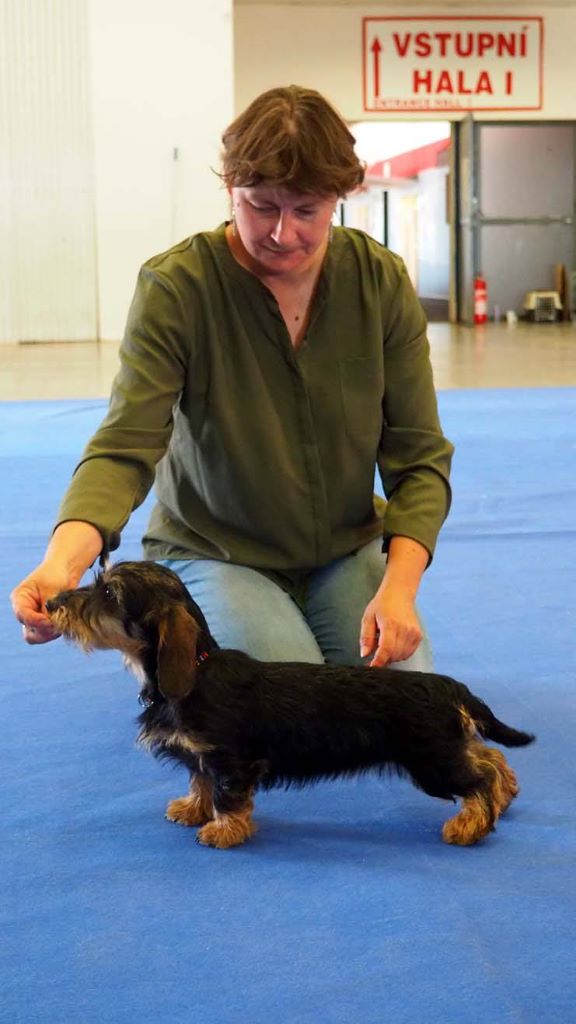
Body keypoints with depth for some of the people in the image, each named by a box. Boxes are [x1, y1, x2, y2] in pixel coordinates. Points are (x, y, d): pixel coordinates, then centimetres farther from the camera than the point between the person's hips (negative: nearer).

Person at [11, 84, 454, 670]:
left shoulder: (381, 281, -9)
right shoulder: (175, 287, -18)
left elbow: (419, 454, -8)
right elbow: (126, 446, -26)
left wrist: (399, 588, -22)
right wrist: (62, 560, -45)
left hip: (348, 551, 3)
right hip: (213, 553, -3)